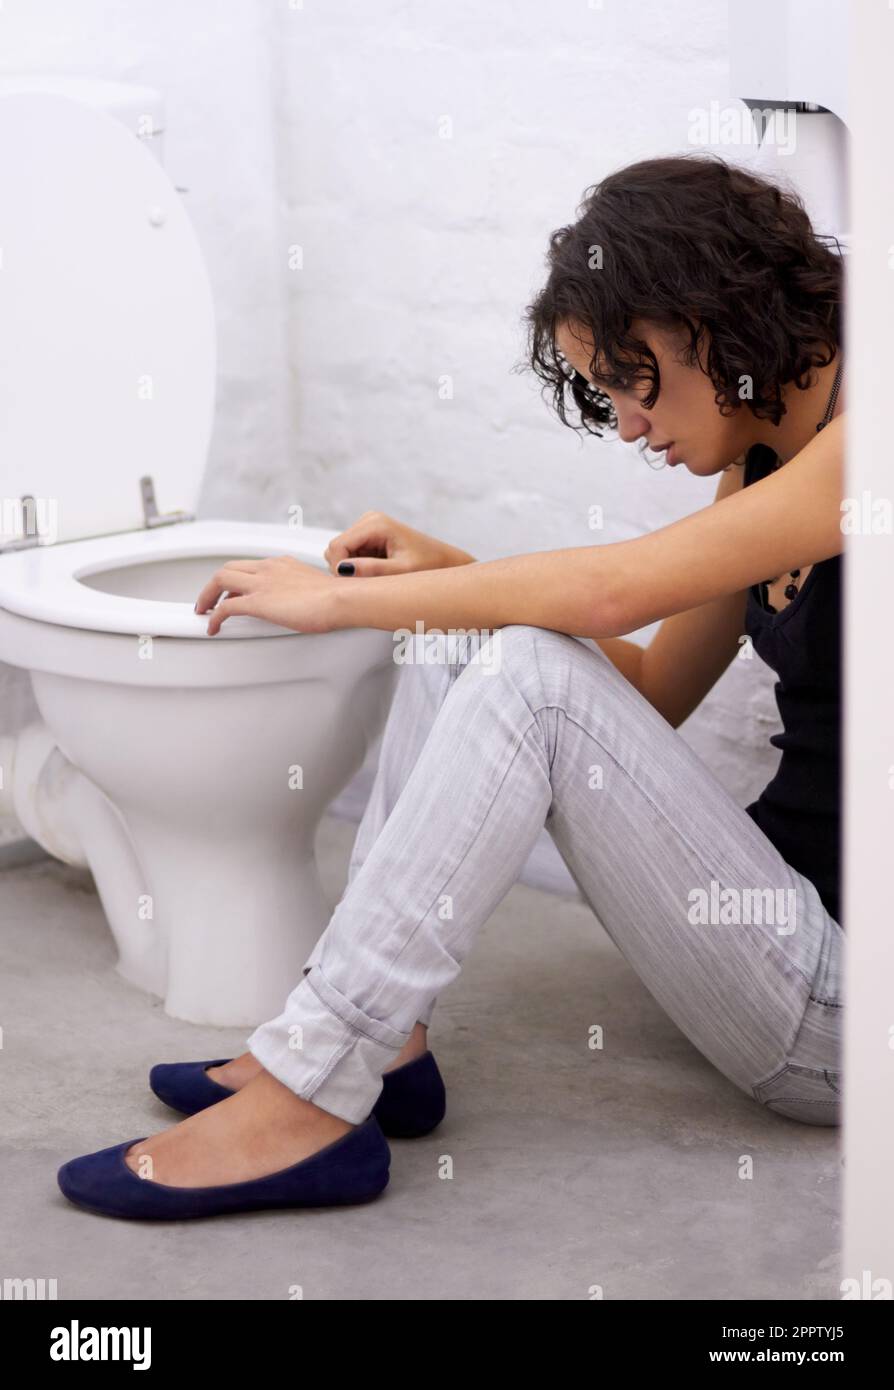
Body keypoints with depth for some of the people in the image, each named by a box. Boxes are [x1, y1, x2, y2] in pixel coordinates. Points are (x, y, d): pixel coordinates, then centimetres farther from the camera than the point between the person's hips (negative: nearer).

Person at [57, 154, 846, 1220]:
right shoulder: (759, 464, 13)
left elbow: (610, 587, -24)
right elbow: (648, 687, 20)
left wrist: (336, 599, -13)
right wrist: (449, 574, 7)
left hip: (845, 1007, -9)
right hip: (782, 909, 9)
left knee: (527, 673, -23)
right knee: (465, 640, 2)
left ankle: (304, 1105, -19)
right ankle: (383, 1043, 0)